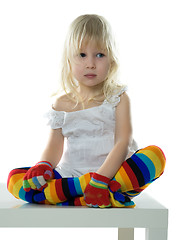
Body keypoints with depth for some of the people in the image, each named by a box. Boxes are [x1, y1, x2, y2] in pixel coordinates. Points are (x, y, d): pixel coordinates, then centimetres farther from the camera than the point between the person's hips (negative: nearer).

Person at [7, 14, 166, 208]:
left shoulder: (118, 98, 1)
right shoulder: (62, 104, 9)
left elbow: (123, 143, -11)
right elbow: (54, 148, 9)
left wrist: (100, 179, -26)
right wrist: (43, 166, -15)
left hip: (112, 174, -2)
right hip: (70, 174, 3)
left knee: (155, 155, -29)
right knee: (15, 179, -18)